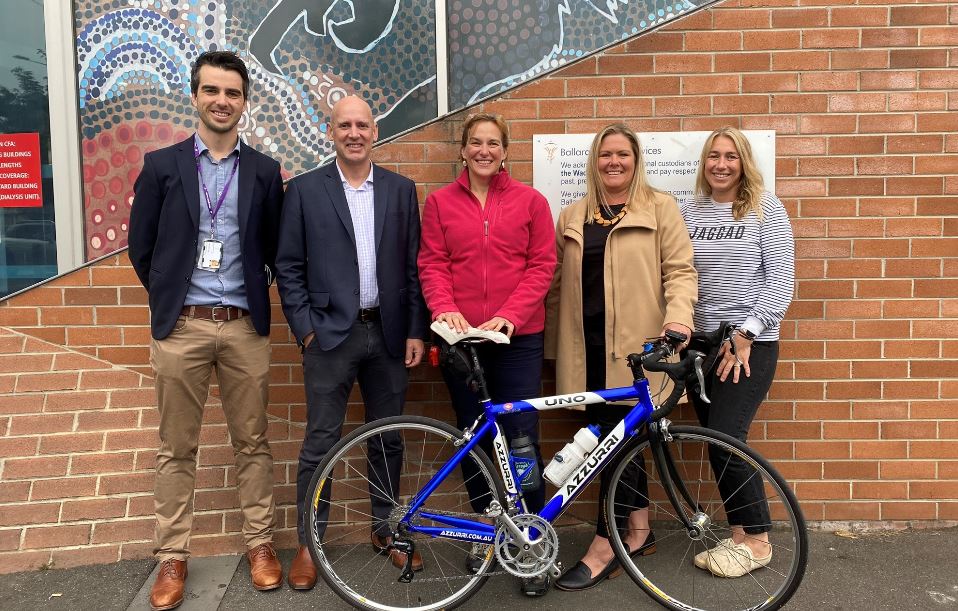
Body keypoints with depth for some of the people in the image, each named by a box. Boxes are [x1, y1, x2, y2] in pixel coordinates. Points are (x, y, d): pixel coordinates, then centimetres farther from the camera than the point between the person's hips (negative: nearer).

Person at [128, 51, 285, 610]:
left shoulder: (264, 171, 5)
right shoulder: (161, 165, 3)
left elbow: (274, 249, 9)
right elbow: (141, 248, 7)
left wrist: (257, 294, 6)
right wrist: (170, 298, 9)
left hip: (245, 327, 1)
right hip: (180, 326, 0)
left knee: (253, 443, 9)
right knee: (177, 449, 8)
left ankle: (260, 543, 23)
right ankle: (173, 556, 20)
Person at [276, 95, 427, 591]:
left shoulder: (401, 189, 7)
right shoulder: (304, 190, 1)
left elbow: (413, 266, 6)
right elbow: (288, 267, 0)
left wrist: (415, 331, 1)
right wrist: (306, 329, -6)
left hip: (389, 333, 2)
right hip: (331, 333, -2)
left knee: (387, 438, 12)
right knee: (321, 442, 3)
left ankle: (385, 530, 29)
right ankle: (309, 543, 19)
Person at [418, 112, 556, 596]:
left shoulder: (530, 201, 4)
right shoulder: (440, 202, 7)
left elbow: (542, 265, 0)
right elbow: (432, 264, 3)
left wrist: (509, 315, -12)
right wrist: (445, 308, -15)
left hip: (517, 337, -1)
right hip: (461, 336, 2)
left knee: (522, 438, -3)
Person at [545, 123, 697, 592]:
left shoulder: (660, 207, 5)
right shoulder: (572, 217, 15)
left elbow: (680, 269, -1)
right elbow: (559, 283, 15)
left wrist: (679, 315, -19)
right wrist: (554, 346, 13)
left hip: (635, 344, -4)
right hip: (589, 346, 4)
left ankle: (604, 546, 6)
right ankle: (638, 530, 27)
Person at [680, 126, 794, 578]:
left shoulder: (765, 209, -2)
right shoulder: (689, 212, 8)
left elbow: (781, 280, -7)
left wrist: (746, 334, -13)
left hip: (751, 343, -4)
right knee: (718, 443, 7)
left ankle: (756, 541, 7)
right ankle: (739, 534, 21)